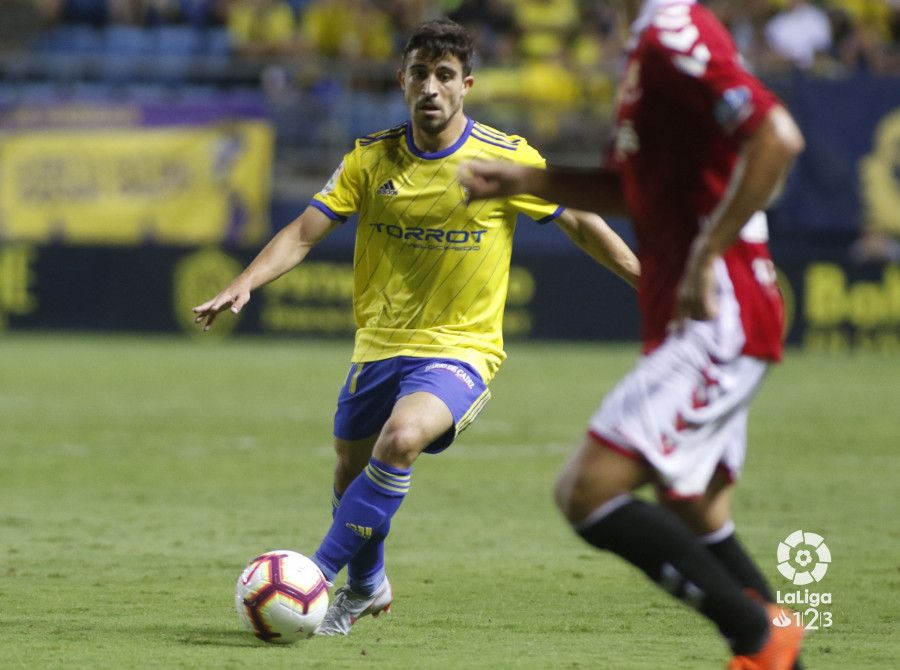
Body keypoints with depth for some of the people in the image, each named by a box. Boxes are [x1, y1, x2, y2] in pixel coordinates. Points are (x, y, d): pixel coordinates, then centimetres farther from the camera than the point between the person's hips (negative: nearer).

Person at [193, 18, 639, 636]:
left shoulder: (507, 159, -8)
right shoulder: (372, 158, -2)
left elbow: (581, 225, 1)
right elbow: (304, 234, -3)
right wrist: (244, 285, -18)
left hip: (460, 349, -4)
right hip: (379, 346, 4)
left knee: (401, 440, -31)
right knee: (351, 470, 13)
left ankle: (318, 574, -22)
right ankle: (366, 587, 43)